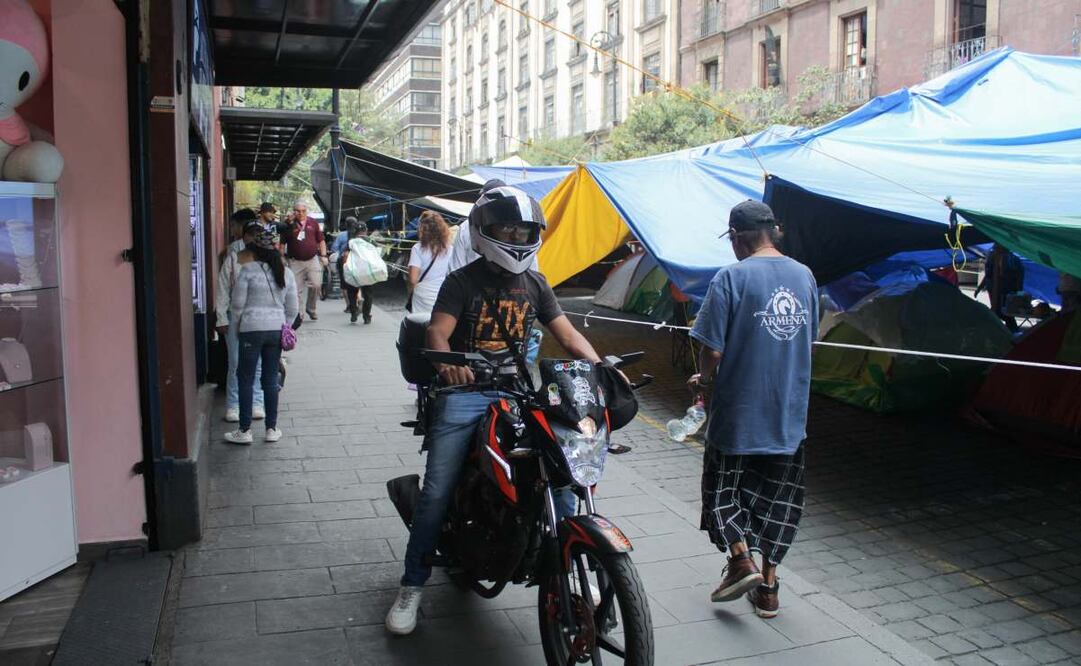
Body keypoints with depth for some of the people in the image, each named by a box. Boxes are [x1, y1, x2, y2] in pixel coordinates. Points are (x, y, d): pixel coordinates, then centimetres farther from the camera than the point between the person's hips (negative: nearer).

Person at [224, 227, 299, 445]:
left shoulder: (247, 271, -8)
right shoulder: (286, 273, 5)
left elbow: (237, 305, -5)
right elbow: (293, 309, 8)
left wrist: (239, 324, 12)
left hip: (252, 330, -4)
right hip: (276, 330, 4)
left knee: (245, 380, 6)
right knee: (271, 380, 11)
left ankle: (244, 430, 10)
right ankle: (272, 429, 16)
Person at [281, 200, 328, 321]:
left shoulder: (313, 223, 6)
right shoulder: (289, 225, 0)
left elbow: (321, 240, 12)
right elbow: (282, 243, 4)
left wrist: (323, 255, 4)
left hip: (313, 260, 1)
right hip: (295, 262, -1)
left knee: (316, 285, -9)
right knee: (297, 290, 1)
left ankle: (311, 308, 13)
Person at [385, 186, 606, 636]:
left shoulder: (535, 285, 12)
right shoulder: (462, 281, -1)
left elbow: (567, 334, 8)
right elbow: (437, 332, -14)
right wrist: (446, 363, -37)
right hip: (465, 391, -3)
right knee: (436, 492, -8)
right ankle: (412, 586, 8)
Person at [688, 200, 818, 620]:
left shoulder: (732, 277, -14)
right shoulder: (804, 276, 3)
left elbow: (713, 349, -17)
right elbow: (809, 340, 14)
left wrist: (705, 381, 3)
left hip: (739, 411, -5)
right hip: (791, 414, 5)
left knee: (724, 488, 15)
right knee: (777, 496, 15)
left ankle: (742, 559, 0)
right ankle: (768, 585, 20)